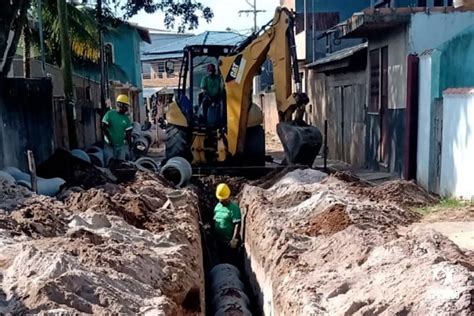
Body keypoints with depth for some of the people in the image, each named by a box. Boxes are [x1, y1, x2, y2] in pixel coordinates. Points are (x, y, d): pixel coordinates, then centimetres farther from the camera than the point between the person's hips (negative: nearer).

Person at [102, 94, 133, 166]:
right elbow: (103, 127, -6)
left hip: (122, 145, 3)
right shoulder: (110, 114, -4)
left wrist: (130, 146, 2)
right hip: (110, 145, -3)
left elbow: (128, 134, 5)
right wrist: (109, 139, -10)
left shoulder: (126, 118, 5)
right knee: (109, 164, 0)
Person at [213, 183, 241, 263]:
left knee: (230, 263, 1)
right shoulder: (217, 206, 7)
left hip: (229, 241, -7)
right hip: (219, 240, 7)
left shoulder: (234, 208, -14)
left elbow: (237, 225, -18)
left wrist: (234, 240, -22)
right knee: (222, 260, 17)